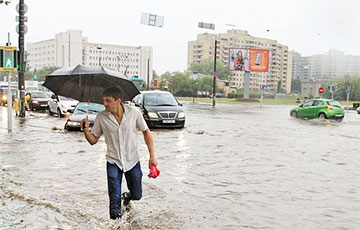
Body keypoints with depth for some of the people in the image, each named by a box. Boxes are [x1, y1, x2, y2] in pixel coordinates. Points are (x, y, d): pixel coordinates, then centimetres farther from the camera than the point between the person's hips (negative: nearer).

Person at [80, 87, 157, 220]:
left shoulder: (134, 112, -12)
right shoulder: (101, 118, -9)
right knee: (114, 199, -9)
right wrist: (86, 130, -21)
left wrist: (152, 156, -3)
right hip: (113, 162, -1)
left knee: (137, 196, 15)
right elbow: (93, 140, 1)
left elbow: (146, 132, 0)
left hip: (132, 161, 1)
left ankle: (127, 196, 50)